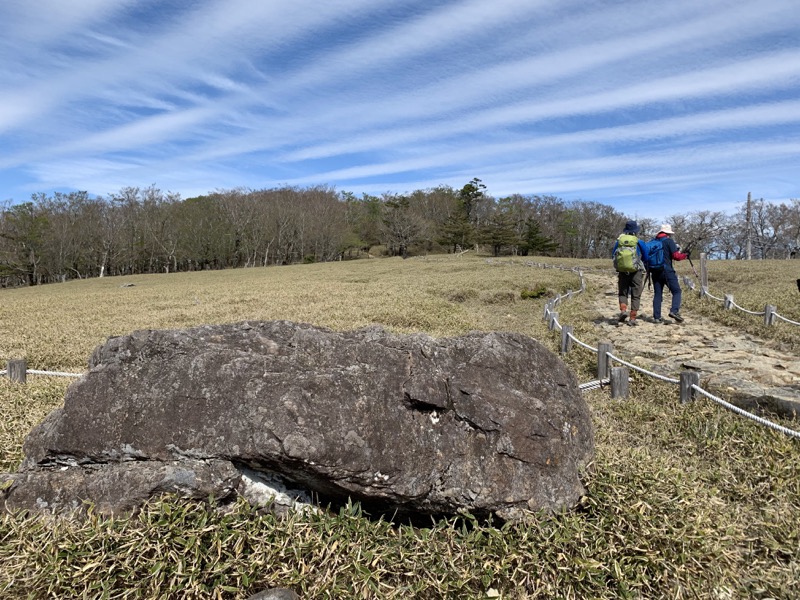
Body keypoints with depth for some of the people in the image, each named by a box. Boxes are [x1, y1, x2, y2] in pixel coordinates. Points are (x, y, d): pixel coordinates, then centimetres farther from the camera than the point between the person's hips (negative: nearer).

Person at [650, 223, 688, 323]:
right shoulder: (669, 241, -4)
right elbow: (676, 256, -10)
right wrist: (685, 256, 7)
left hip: (655, 271, 5)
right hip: (667, 271, -5)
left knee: (657, 294, 7)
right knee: (676, 291, 3)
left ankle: (656, 317, 4)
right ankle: (674, 311, -16)